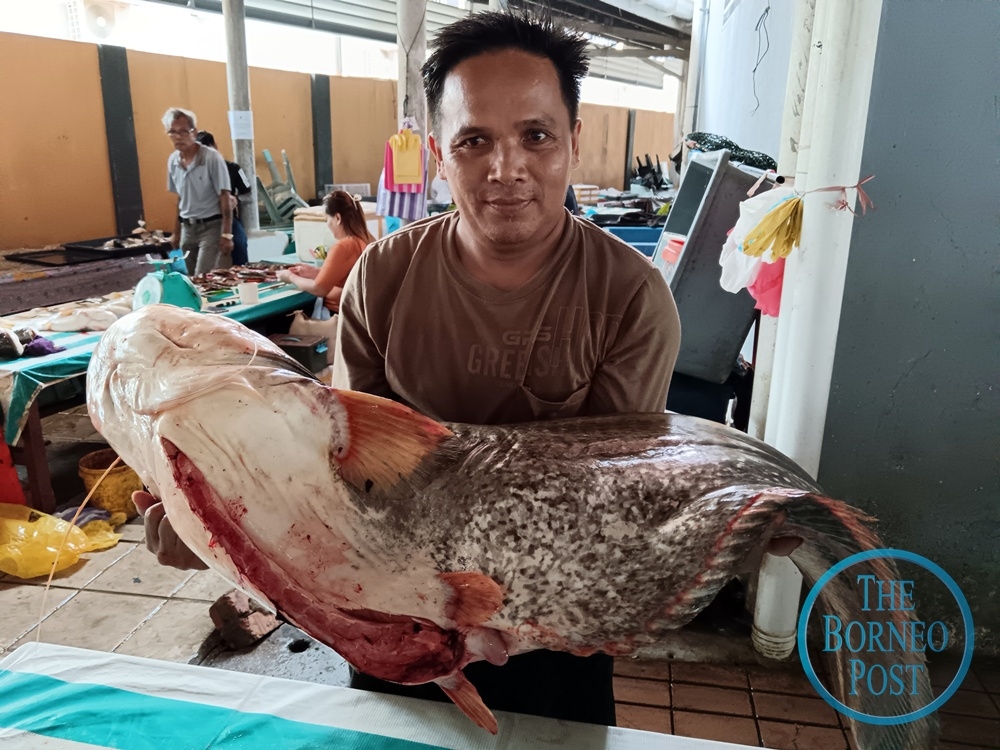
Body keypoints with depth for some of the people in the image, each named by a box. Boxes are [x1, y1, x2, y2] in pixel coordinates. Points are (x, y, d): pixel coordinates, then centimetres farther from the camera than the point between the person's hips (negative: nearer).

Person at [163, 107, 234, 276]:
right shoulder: (172, 161, 5)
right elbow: (180, 199, 14)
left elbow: (224, 198, -12)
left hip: (211, 226, -6)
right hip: (187, 227, 6)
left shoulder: (212, 157, -12)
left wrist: (226, 234, -16)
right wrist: (176, 232, 15)